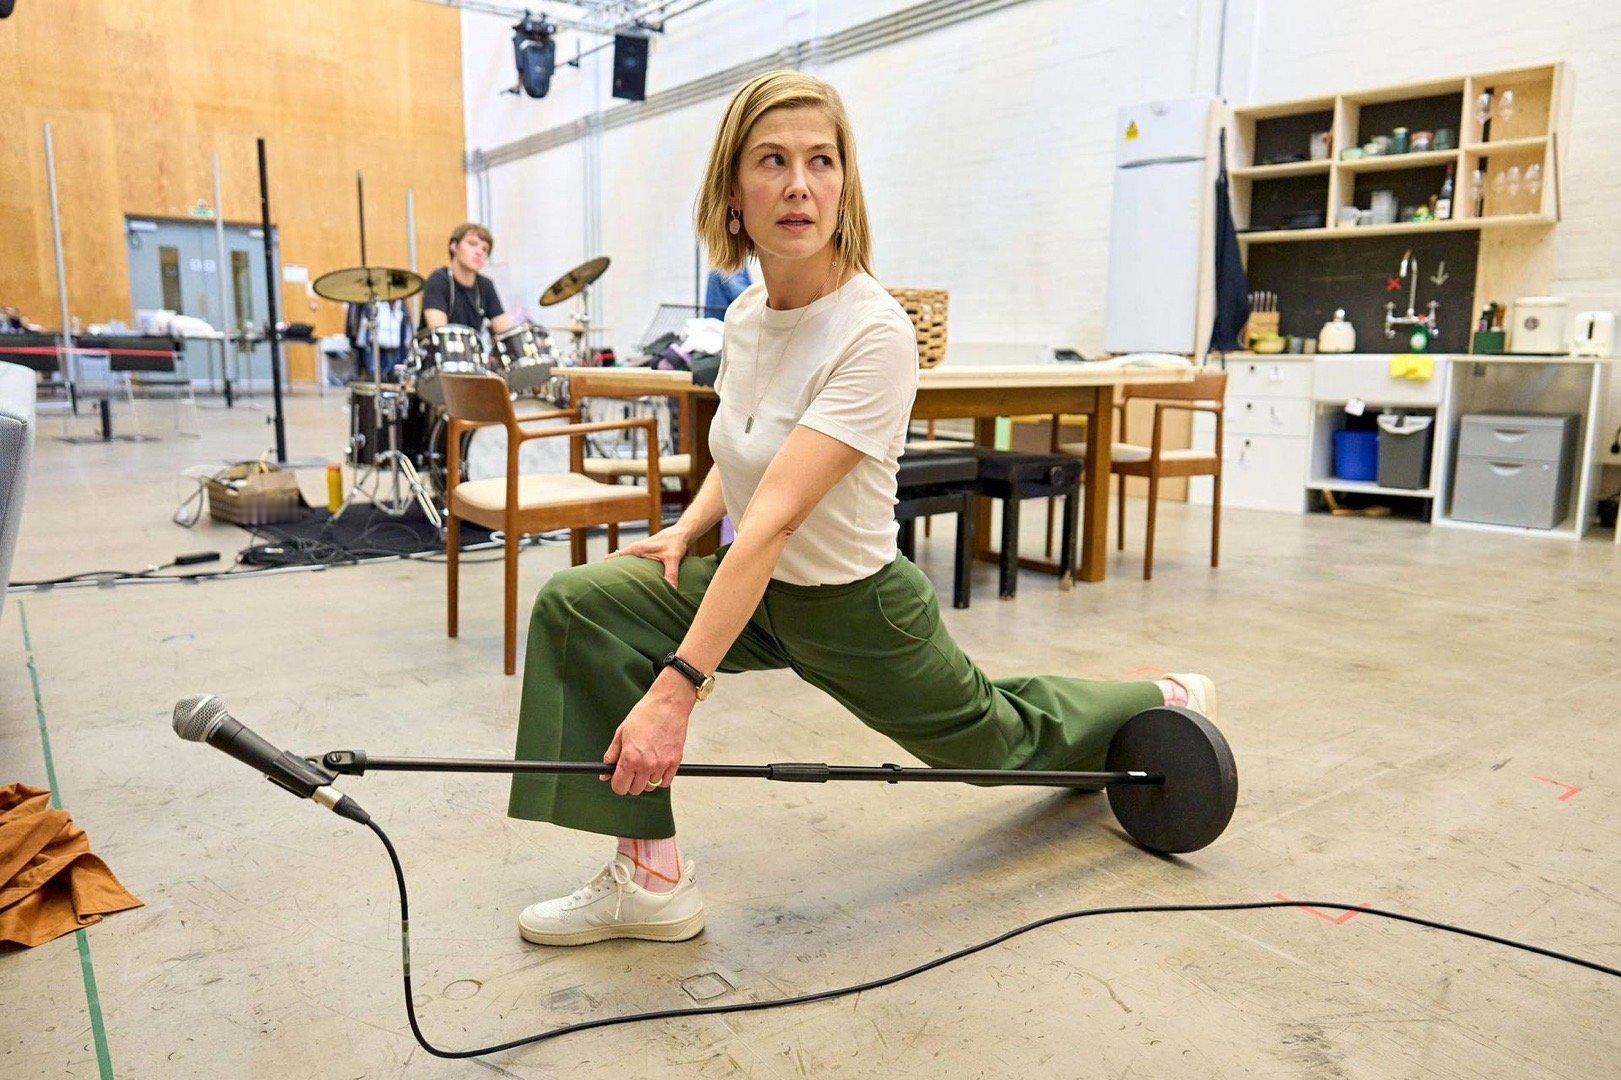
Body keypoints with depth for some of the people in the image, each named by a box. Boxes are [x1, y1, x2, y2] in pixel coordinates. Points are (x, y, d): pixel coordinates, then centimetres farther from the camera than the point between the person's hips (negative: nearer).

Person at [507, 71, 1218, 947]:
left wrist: (678, 688, -40)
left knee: (1003, 742, 19)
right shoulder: (745, 316, -5)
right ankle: (651, 880, -8)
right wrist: (687, 528, -5)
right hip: (758, 586, 6)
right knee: (575, 603, -14)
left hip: (856, 610, -6)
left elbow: (777, 518, -36)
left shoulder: (874, 333, -28)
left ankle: (1166, 704, 50)